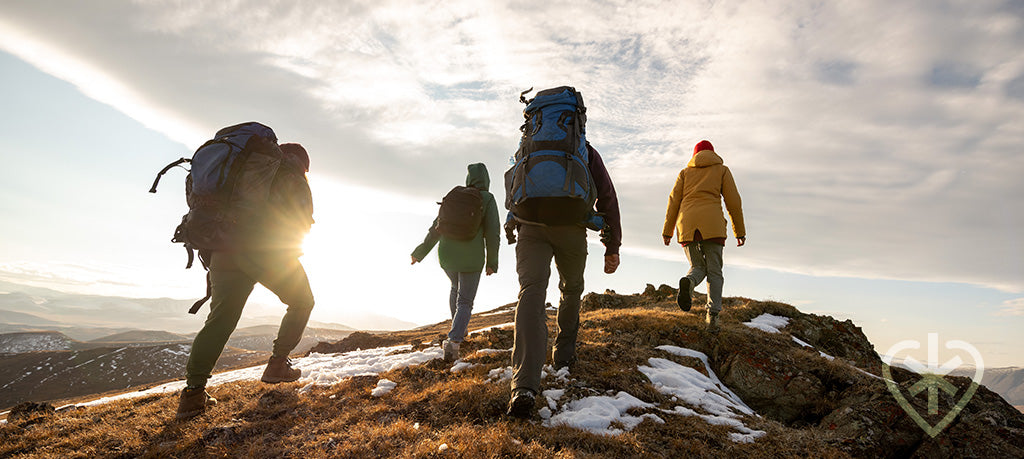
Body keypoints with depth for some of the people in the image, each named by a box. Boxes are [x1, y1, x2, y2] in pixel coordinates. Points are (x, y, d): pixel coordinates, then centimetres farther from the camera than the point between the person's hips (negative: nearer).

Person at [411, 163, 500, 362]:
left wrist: (420, 253, 15)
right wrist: (492, 262, 0)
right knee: (465, 303, 4)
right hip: (471, 258, -4)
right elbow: (492, 232, -8)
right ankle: (453, 341, -16)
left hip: (447, 255, 4)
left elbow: (436, 227, 8)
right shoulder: (487, 199, -2)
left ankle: (459, 328, 37)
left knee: (456, 286, 31)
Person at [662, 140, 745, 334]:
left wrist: (667, 231, 9)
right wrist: (740, 231, 11)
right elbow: (733, 200, 8)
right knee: (714, 271, 2)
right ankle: (712, 316, -15)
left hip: (687, 224, 2)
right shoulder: (721, 170, 17)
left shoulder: (685, 172, 21)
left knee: (698, 268, 12)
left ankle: (688, 282, -24)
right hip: (712, 223, -2)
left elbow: (674, 200, 11)